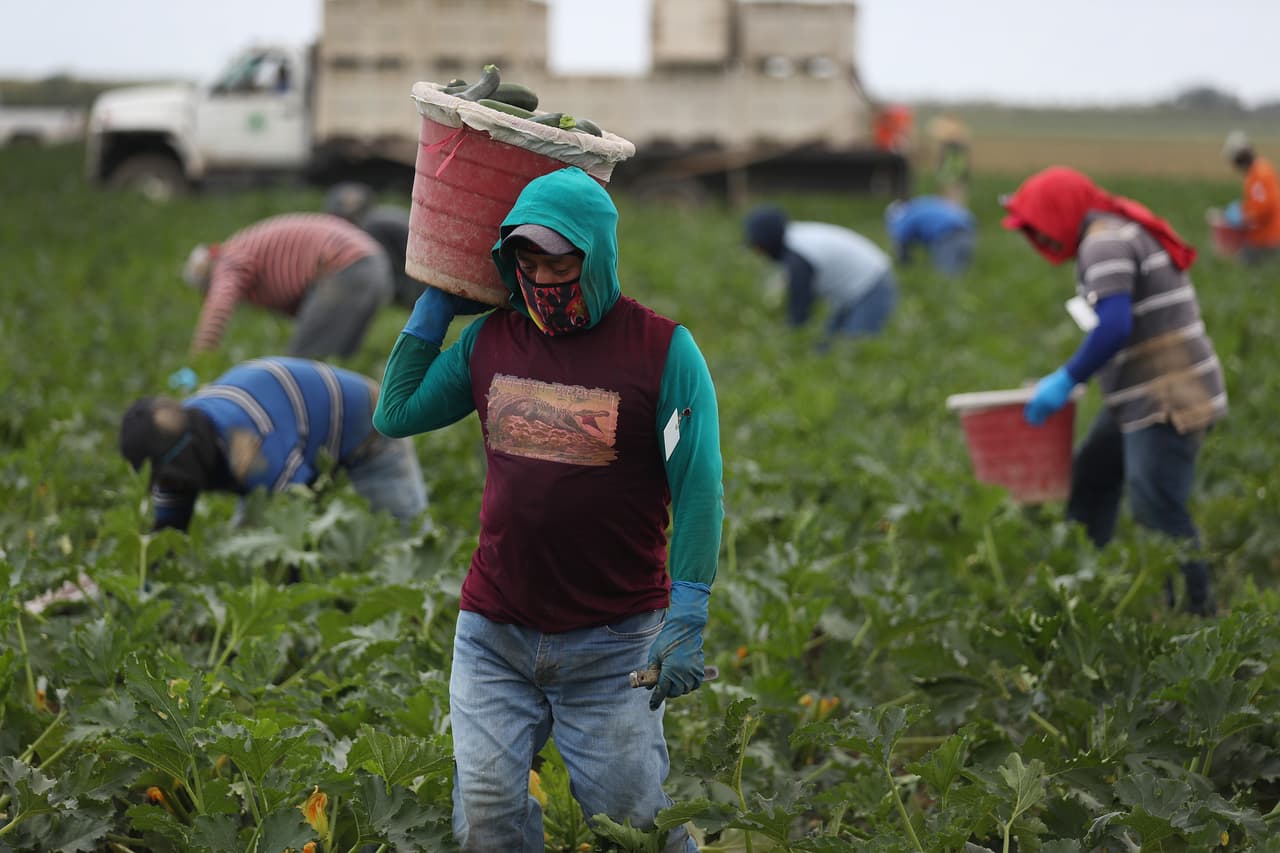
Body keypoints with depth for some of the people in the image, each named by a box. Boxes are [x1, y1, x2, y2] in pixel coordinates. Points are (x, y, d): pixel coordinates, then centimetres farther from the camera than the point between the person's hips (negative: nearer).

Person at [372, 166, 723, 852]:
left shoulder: (664, 350, -7)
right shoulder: (488, 341, 6)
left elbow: (697, 491, -8)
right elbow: (395, 414, 15)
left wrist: (686, 620, -14)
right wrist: (434, 305, 11)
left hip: (612, 642, -3)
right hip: (493, 634, 4)